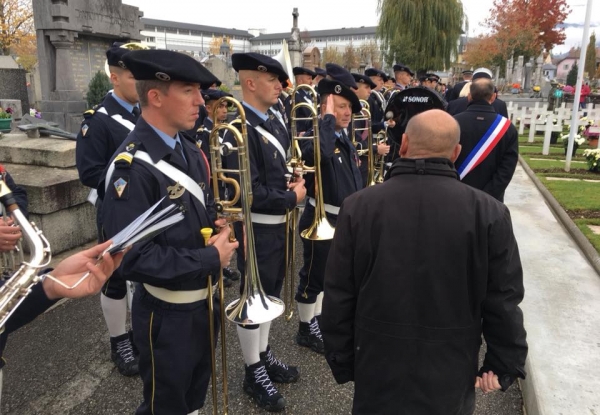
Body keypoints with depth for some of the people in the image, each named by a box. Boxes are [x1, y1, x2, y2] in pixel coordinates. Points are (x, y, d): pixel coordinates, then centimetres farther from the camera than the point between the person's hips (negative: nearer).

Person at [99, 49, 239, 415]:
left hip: (205, 299, 8)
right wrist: (211, 259, -23)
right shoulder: (133, 168, -26)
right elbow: (133, 258, -29)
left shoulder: (189, 149, 3)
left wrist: (220, 228, -6)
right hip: (168, 314, -8)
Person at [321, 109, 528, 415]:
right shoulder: (489, 213, -15)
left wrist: (342, 362, 4)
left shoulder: (358, 207, -14)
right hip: (451, 377, 1)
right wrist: (505, 365, 6)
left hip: (377, 372, 0)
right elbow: (503, 303, -8)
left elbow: (338, 299, -8)